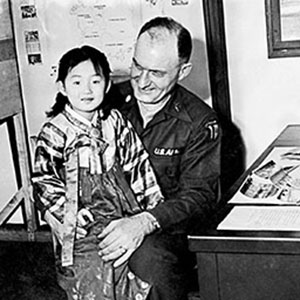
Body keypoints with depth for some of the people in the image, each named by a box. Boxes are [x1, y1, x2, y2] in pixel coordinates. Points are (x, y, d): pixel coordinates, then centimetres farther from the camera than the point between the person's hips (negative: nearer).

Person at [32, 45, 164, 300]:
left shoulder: (115, 121, 4)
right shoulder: (54, 132, -8)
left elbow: (137, 163, 9)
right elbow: (44, 181, -7)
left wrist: (153, 205, 8)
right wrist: (65, 214, -16)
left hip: (124, 213, 4)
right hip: (83, 222, -4)